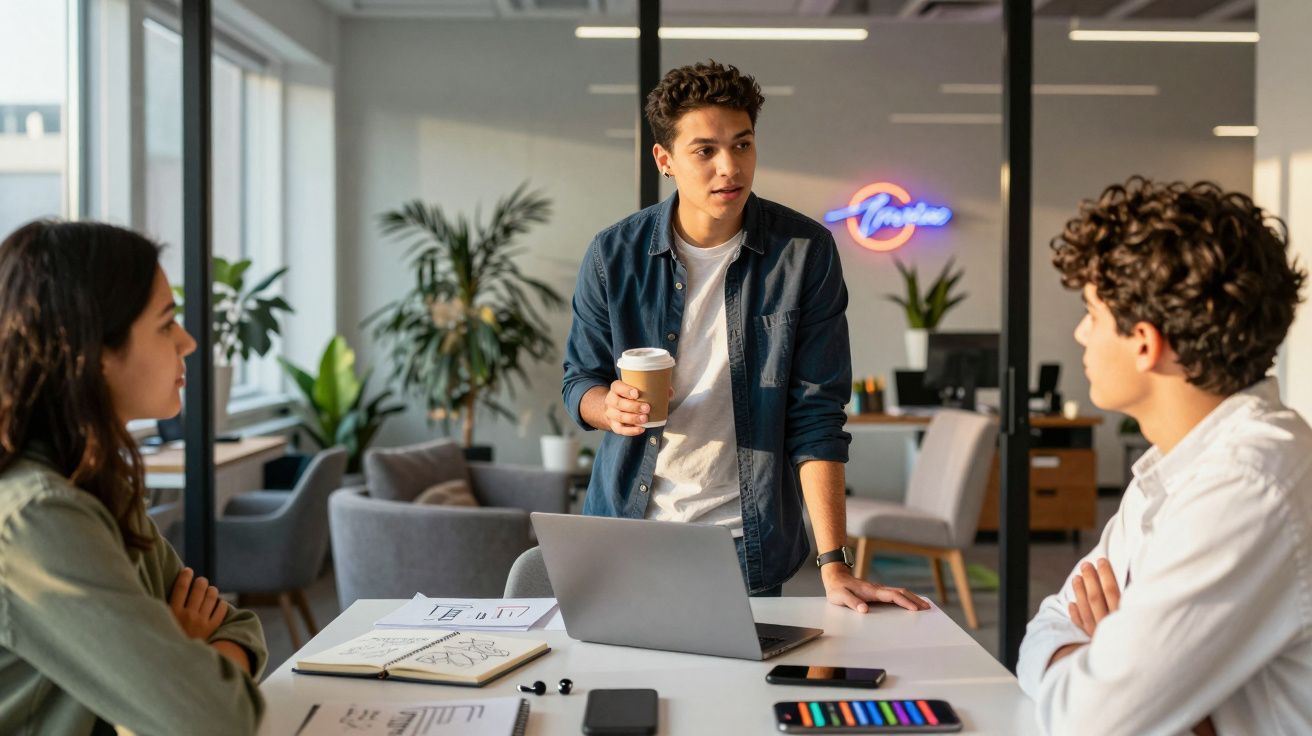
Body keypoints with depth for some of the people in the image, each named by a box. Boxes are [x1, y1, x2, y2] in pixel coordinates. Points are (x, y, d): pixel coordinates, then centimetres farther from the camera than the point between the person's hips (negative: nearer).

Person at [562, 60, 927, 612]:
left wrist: (834, 565, -16)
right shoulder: (615, 255, -6)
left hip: (747, 543, -1)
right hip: (627, 525, 1)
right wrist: (610, 407, -20)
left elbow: (815, 415, -10)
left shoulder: (804, 252, -10)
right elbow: (578, 380, 5)